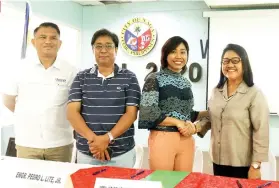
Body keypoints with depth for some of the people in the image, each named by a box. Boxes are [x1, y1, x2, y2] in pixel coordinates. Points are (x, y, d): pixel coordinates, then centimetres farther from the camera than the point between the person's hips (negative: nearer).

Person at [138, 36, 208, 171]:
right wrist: (178, 122, -13)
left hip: (186, 140, 6)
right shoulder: (155, 79, -5)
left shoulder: (186, 83, 13)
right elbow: (148, 113, -15)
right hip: (162, 139, -5)